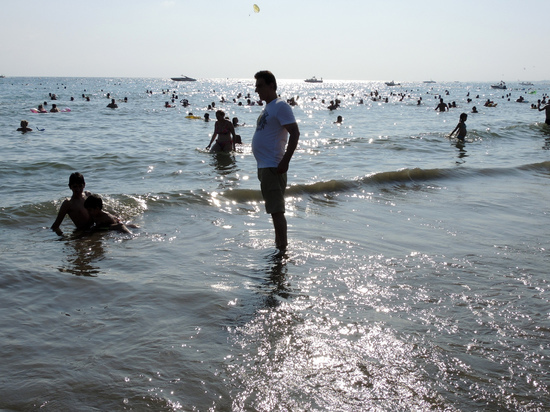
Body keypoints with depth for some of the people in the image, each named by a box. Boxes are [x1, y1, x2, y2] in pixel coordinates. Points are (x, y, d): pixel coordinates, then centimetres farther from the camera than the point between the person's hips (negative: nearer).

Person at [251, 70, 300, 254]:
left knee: (276, 210, -9)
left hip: (273, 166, -10)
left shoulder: (280, 106, -12)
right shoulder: (268, 107, 18)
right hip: (264, 165, 10)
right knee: (274, 209, 16)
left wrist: (285, 161, -25)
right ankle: (278, 244, 26)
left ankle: (282, 249, -5)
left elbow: (295, 133, -20)